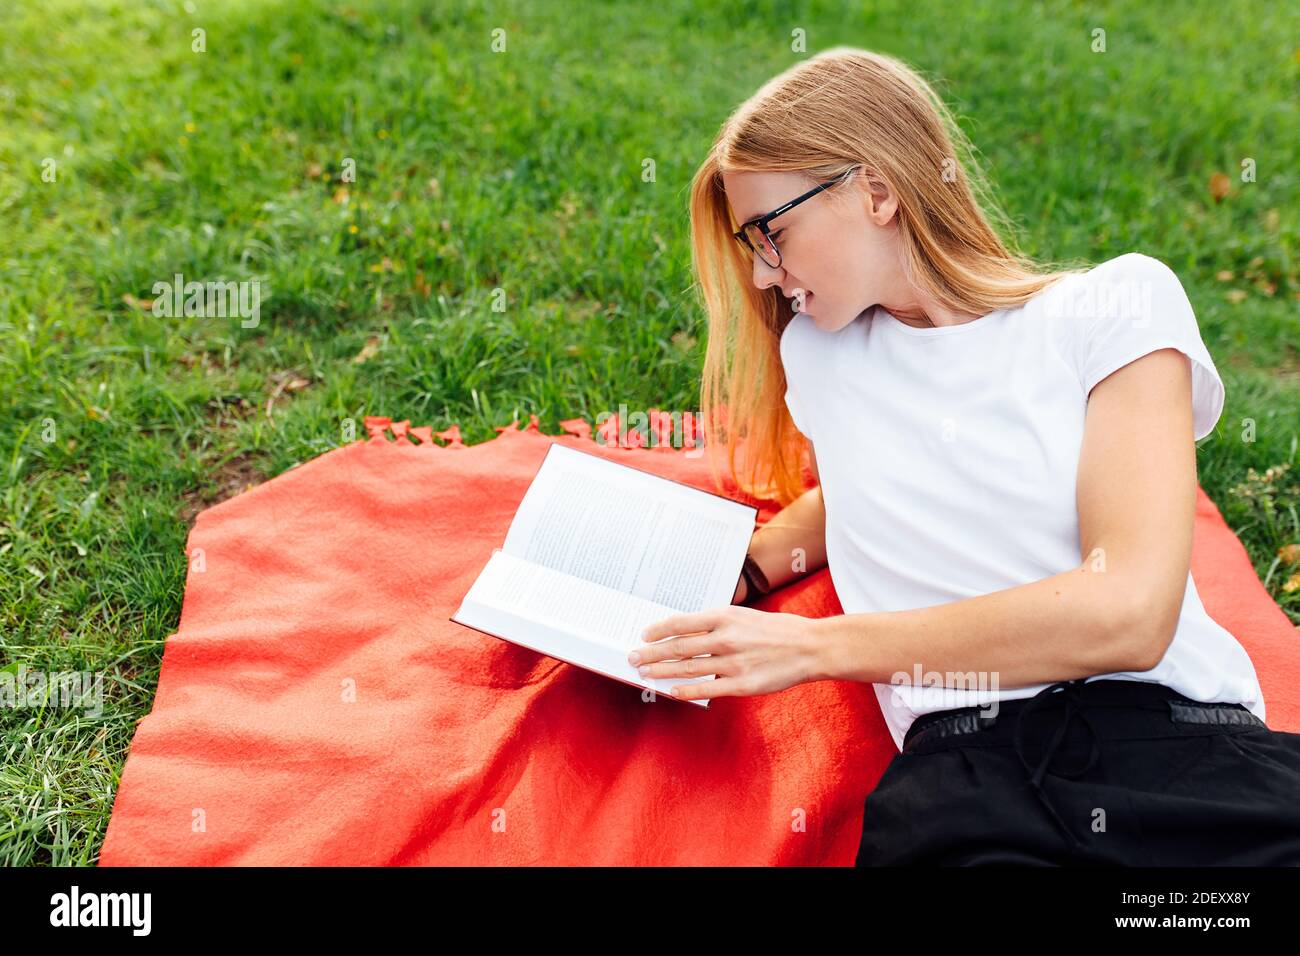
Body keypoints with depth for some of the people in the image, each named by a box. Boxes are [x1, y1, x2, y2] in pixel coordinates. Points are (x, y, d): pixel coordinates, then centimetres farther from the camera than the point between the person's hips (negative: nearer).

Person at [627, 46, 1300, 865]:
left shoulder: (1117, 301, 4)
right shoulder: (814, 351, 17)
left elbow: (1129, 610, -8)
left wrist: (813, 647, -8)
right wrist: (732, 573, 15)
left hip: (1186, 746, -1)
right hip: (966, 772, 2)